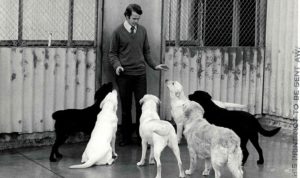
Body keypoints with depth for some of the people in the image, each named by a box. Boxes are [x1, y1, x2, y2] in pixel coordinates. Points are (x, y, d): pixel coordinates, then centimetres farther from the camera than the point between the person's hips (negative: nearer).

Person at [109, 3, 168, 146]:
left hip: (140, 74, 2)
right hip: (124, 75, -2)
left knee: (142, 107, -1)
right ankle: (126, 138, 16)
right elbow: (112, 53, 2)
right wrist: (117, 65, -16)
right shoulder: (118, 32, -1)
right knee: (126, 108, 6)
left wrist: (154, 65, 4)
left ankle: (142, 138, 7)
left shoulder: (142, 30, 7)